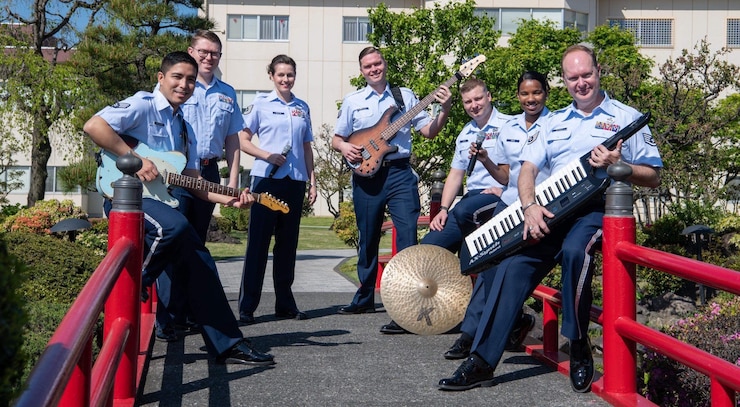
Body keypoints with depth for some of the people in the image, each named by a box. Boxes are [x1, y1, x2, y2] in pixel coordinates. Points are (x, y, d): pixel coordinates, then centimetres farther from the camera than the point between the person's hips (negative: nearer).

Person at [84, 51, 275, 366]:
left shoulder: (184, 127, 18)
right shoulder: (143, 105, -5)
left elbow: (192, 180, 14)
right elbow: (93, 126, -19)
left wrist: (229, 199, 0)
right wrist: (135, 159, -21)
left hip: (160, 198, 8)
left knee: (199, 260, -2)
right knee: (174, 226, -36)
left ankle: (227, 344, 2)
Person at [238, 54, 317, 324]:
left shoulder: (302, 108, 15)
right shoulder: (261, 104, 3)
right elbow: (243, 141, 1)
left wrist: (312, 181, 12)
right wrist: (267, 156, -14)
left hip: (295, 181, 4)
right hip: (267, 179, -4)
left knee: (288, 242, 8)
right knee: (258, 241, -4)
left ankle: (285, 302, 16)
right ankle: (247, 306, 0)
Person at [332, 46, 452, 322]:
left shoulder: (405, 96, 10)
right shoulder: (352, 101, 11)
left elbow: (429, 131, 6)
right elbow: (337, 138, 14)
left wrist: (445, 109, -10)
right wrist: (344, 147, -8)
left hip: (399, 172, -1)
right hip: (365, 174, 1)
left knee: (408, 235, -12)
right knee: (368, 240, 10)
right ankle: (365, 298, 24)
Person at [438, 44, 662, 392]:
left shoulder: (626, 118, 7)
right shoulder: (555, 121, 20)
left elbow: (654, 177, 5)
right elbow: (527, 167, 9)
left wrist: (617, 165, -15)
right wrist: (529, 205, -11)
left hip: (597, 209, -4)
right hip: (551, 210, 4)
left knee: (574, 250, -36)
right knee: (512, 265, -16)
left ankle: (579, 347, -17)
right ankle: (482, 362, -12)